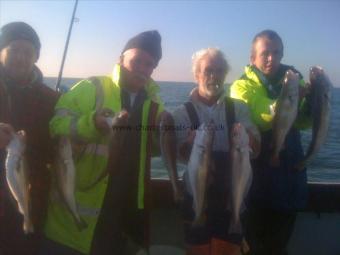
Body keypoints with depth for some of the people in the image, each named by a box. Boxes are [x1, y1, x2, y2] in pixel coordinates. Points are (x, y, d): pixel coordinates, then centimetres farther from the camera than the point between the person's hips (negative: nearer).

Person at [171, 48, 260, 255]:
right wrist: (191, 142, -28)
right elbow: (181, 155, -7)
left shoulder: (238, 108, 2)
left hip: (232, 196, 2)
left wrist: (246, 136, -22)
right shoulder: (183, 113, -2)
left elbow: (255, 150, -1)